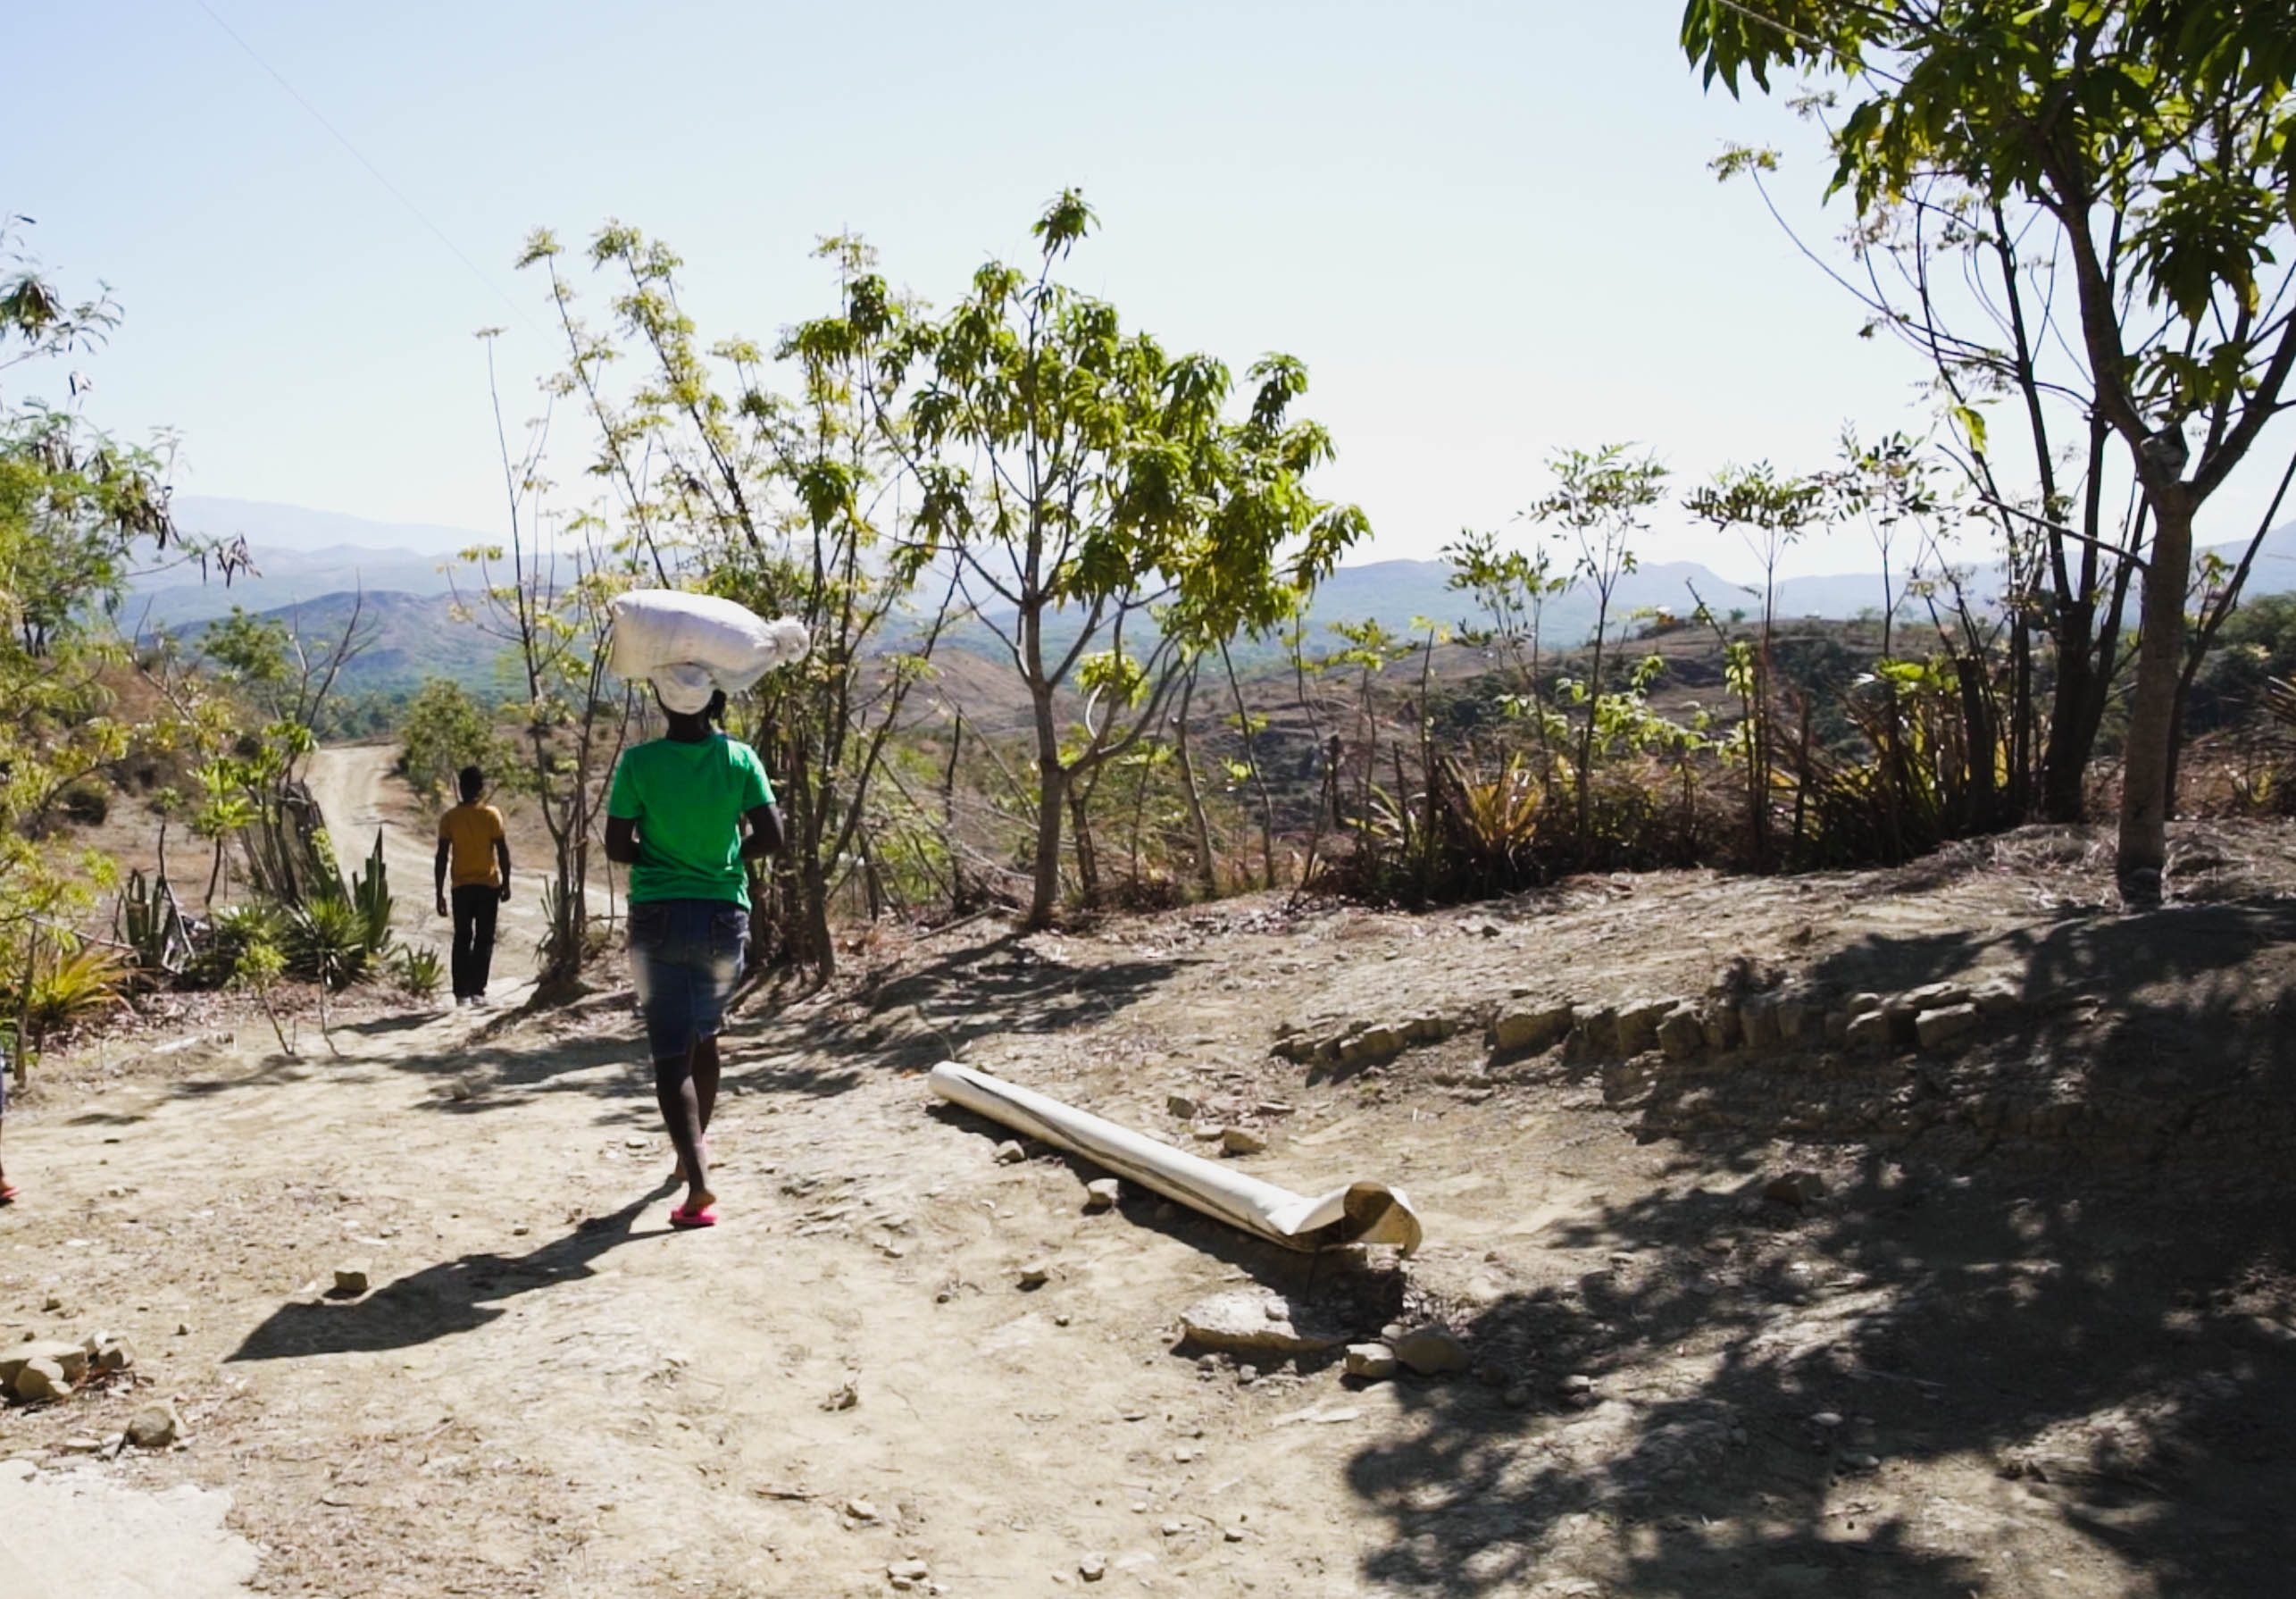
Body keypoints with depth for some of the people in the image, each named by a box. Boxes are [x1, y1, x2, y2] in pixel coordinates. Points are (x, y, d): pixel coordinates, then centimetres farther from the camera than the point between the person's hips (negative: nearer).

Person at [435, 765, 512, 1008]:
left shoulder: (449, 818, -2)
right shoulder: (491, 815, -5)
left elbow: (442, 857, -3)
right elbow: (503, 852, -6)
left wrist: (440, 894, 2)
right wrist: (506, 883, 4)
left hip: (461, 887, 1)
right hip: (488, 885, -1)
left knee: (462, 940, 9)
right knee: (484, 940, 5)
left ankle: (461, 992, 4)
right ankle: (477, 990, 0)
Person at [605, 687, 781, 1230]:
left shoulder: (639, 762, -8)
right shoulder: (740, 758, -5)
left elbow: (617, 846, -6)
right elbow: (771, 836, -6)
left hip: (658, 919, -2)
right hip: (723, 918, 2)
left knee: (670, 1052, -1)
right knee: (704, 1035, 23)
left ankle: (698, 1179, -16)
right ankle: (692, 1154, 37)